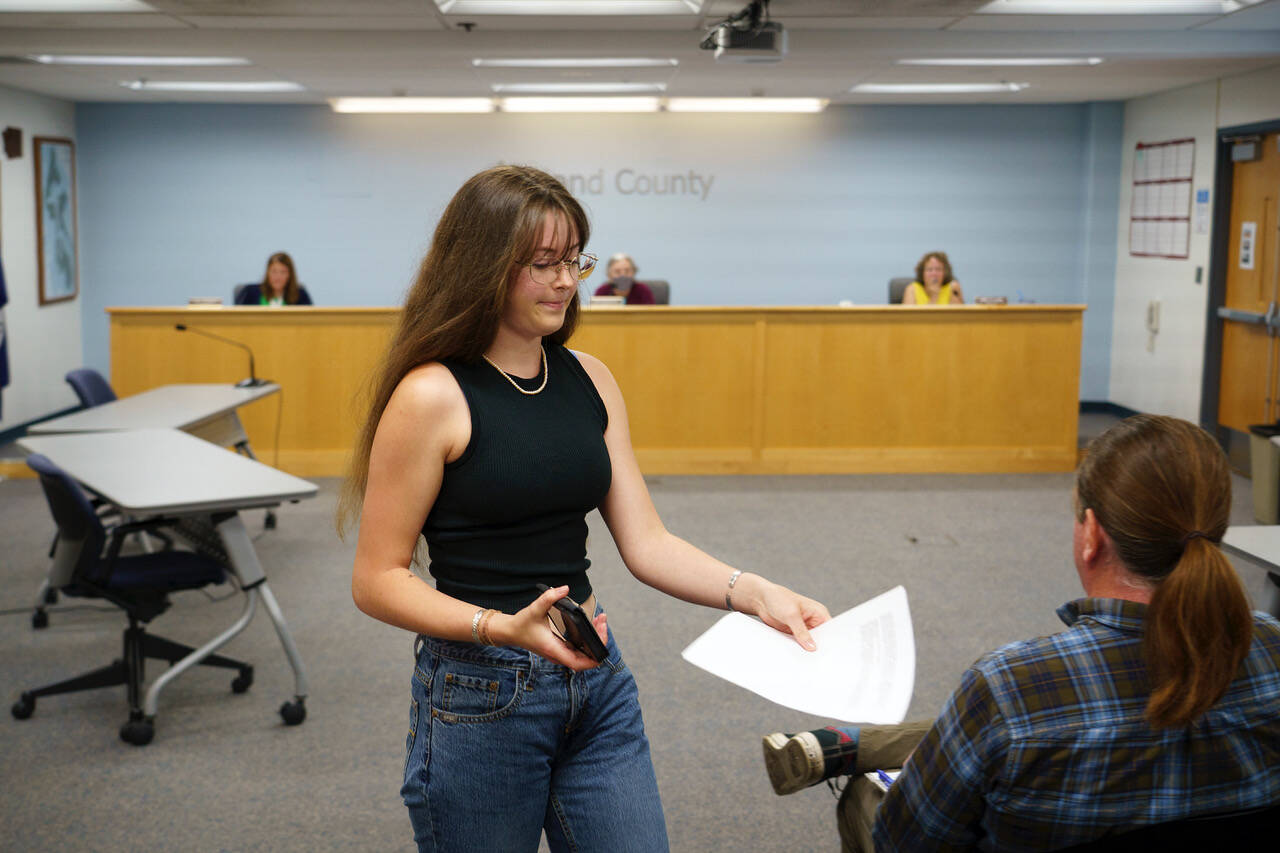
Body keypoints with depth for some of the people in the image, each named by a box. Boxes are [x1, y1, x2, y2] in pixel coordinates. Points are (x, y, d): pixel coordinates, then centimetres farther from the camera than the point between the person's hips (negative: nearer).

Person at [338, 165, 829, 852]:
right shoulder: (432, 396, -14)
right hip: (480, 694, -5)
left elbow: (644, 542, 2)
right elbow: (377, 580, -12)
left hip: (596, 679, 5)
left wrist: (755, 593, -12)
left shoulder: (588, 381, 4)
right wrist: (503, 628, -25)